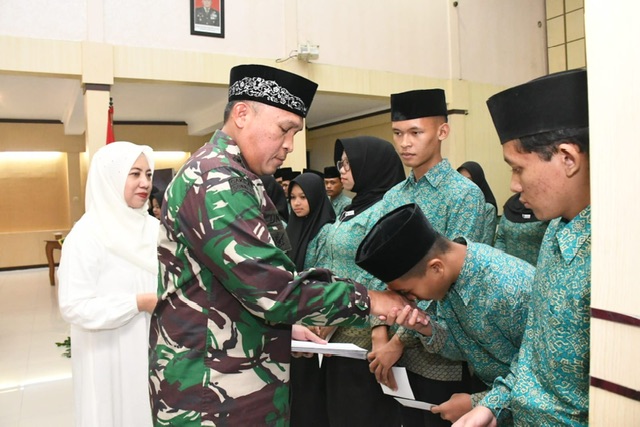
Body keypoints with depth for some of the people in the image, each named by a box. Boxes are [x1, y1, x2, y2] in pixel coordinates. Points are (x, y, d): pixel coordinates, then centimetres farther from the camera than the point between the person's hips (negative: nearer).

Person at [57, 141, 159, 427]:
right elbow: (73, 307, -20)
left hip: (152, 348, 5)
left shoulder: (152, 227, 2)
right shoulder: (86, 235, -15)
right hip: (112, 357, -5)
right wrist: (139, 303, -20)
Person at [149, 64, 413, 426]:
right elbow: (271, 287, -27)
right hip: (213, 395, -10)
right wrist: (366, 300, -18)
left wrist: (282, 327, 11)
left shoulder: (222, 176, 12)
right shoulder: (218, 184, -21)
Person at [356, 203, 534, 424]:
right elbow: (461, 348, -2)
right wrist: (426, 329, -20)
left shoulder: (513, 291, -32)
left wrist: (475, 404, -16)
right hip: (485, 387, 5)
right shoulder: (446, 276, -11)